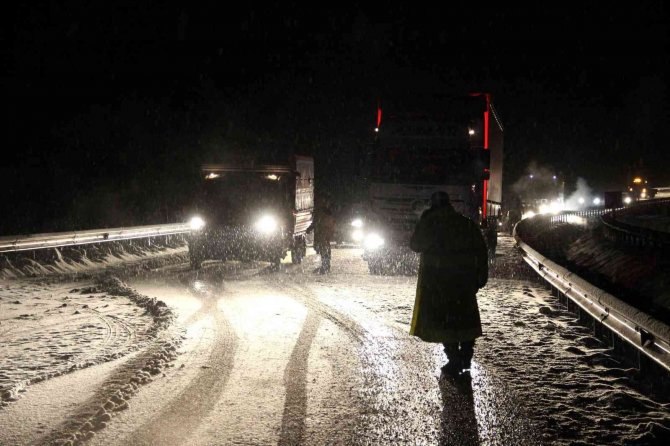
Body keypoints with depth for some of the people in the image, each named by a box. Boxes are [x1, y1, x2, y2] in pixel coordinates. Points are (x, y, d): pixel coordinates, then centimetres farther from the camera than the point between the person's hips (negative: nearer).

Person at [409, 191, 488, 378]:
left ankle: (455, 361, -2)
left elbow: (415, 245, 4)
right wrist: (481, 276, 9)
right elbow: (481, 251, 6)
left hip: (437, 277, -4)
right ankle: (466, 357, 18)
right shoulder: (467, 223, 8)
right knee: (465, 316, 16)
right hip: (465, 277, 4)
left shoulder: (428, 222, -3)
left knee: (442, 318, 1)